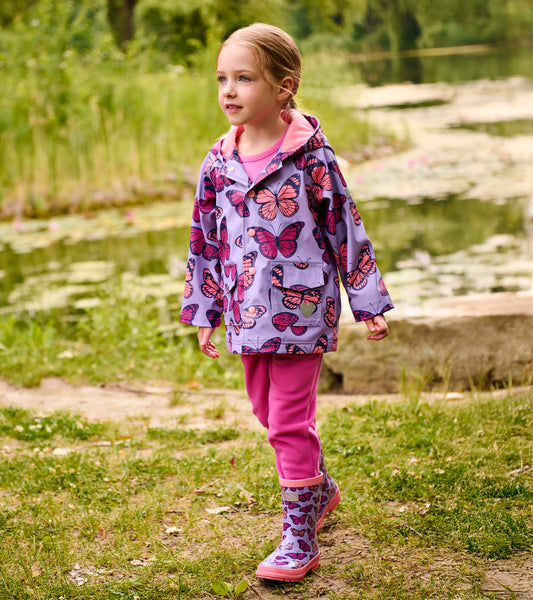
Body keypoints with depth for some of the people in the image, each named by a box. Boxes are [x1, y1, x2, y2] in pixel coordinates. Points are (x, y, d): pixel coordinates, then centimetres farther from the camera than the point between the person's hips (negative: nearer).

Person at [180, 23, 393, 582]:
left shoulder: (310, 154, -10)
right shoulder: (219, 162, 3)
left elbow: (346, 226, -4)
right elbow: (206, 240, 12)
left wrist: (369, 303, -2)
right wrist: (204, 313, 14)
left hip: (300, 310, -6)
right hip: (248, 313, 6)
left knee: (290, 421, -5)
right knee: (267, 410, 17)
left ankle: (299, 538, 6)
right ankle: (321, 488, 41)